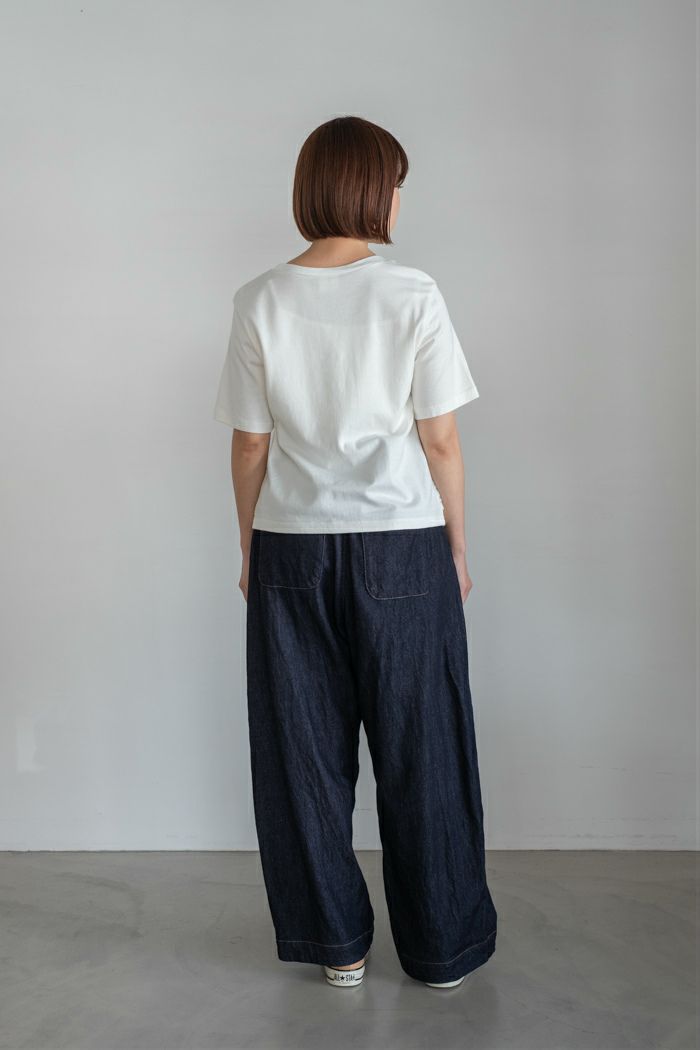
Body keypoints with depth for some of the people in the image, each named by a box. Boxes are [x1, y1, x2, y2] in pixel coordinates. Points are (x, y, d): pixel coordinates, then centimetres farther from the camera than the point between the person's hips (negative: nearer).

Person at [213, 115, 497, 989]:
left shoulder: (261, 302, -2)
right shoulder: (412, 295, -7)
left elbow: (250, 445, 1)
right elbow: (440, 439, -5)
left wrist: (251, 550, 12)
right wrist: (457, 547, 6)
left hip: (292, 551, 2)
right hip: (401, 547, -1)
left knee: (305, 751, 12)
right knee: (419, 750, 10)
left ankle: (336, 942, 25)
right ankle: (442, 946, 24)